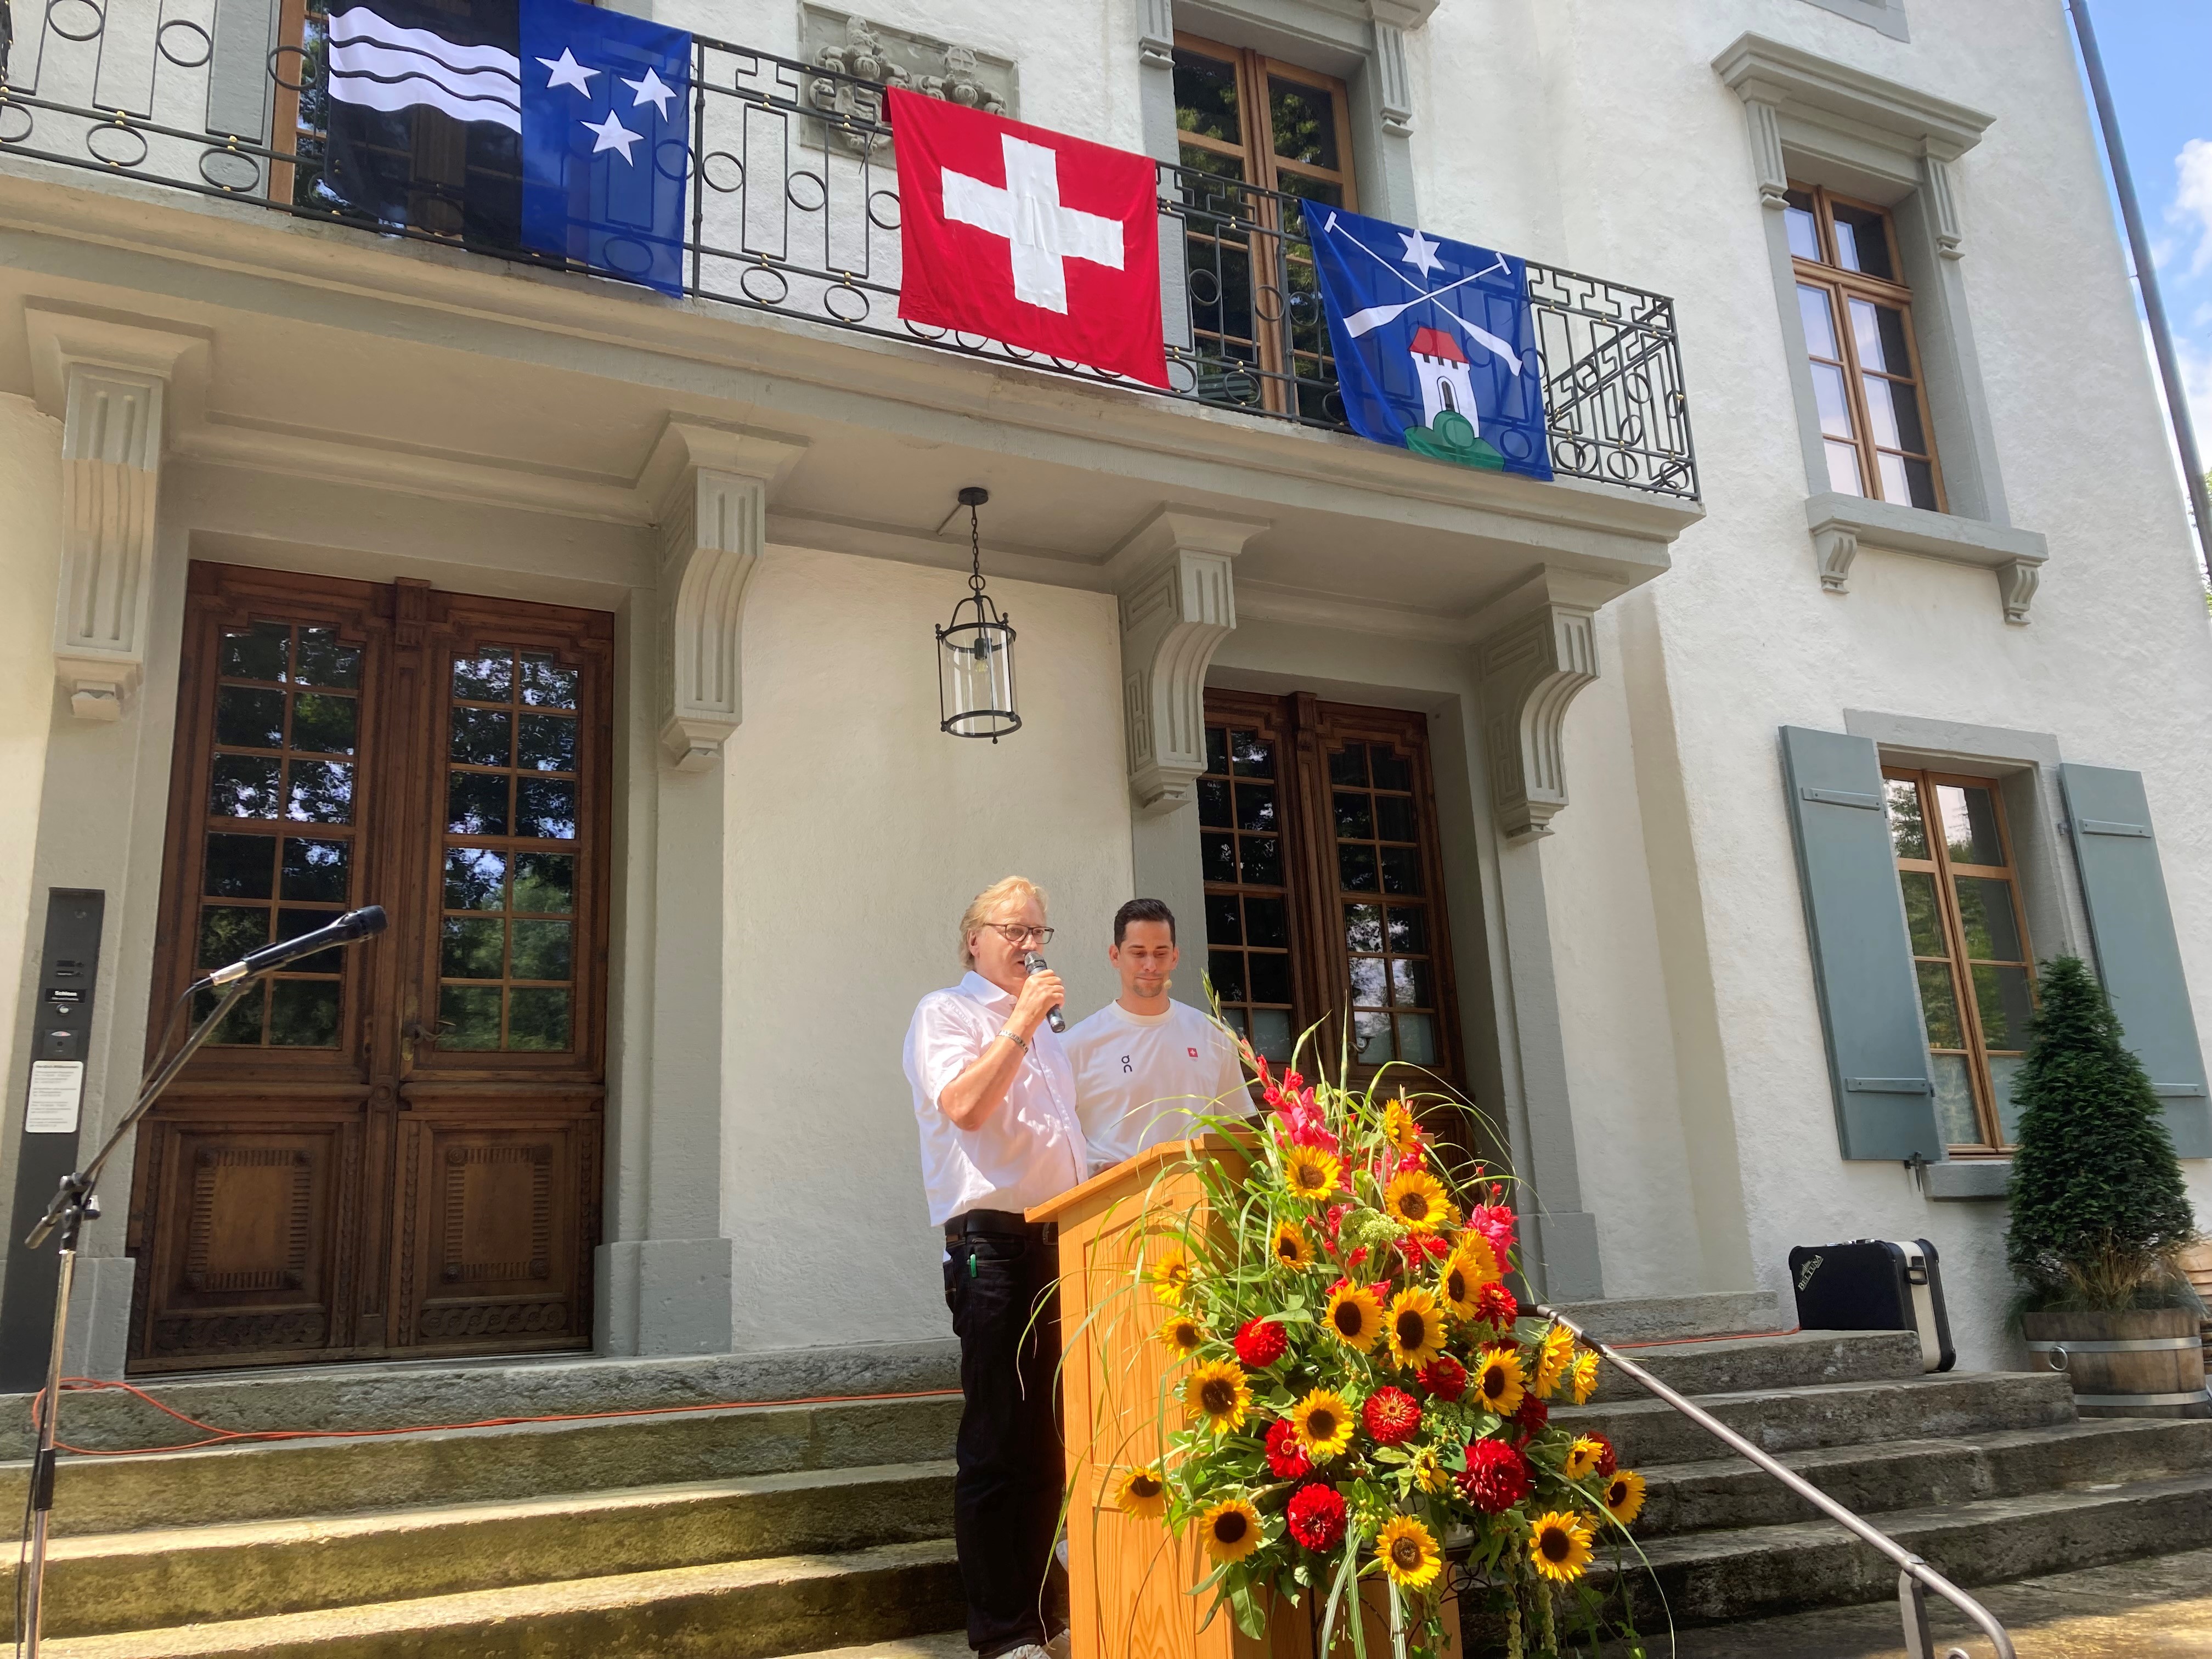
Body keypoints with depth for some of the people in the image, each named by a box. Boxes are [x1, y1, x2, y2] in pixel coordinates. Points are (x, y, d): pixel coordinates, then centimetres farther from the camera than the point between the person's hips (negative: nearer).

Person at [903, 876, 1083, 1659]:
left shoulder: (1046, 1033, 23)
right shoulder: (946, 1013, 1)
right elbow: (963, 1106, -16)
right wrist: (1021, 1022, -13)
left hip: (1060, 1242, 7)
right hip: (993, 1241, -7)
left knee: (1047, 1445, 10)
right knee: (996, 1443, -3)